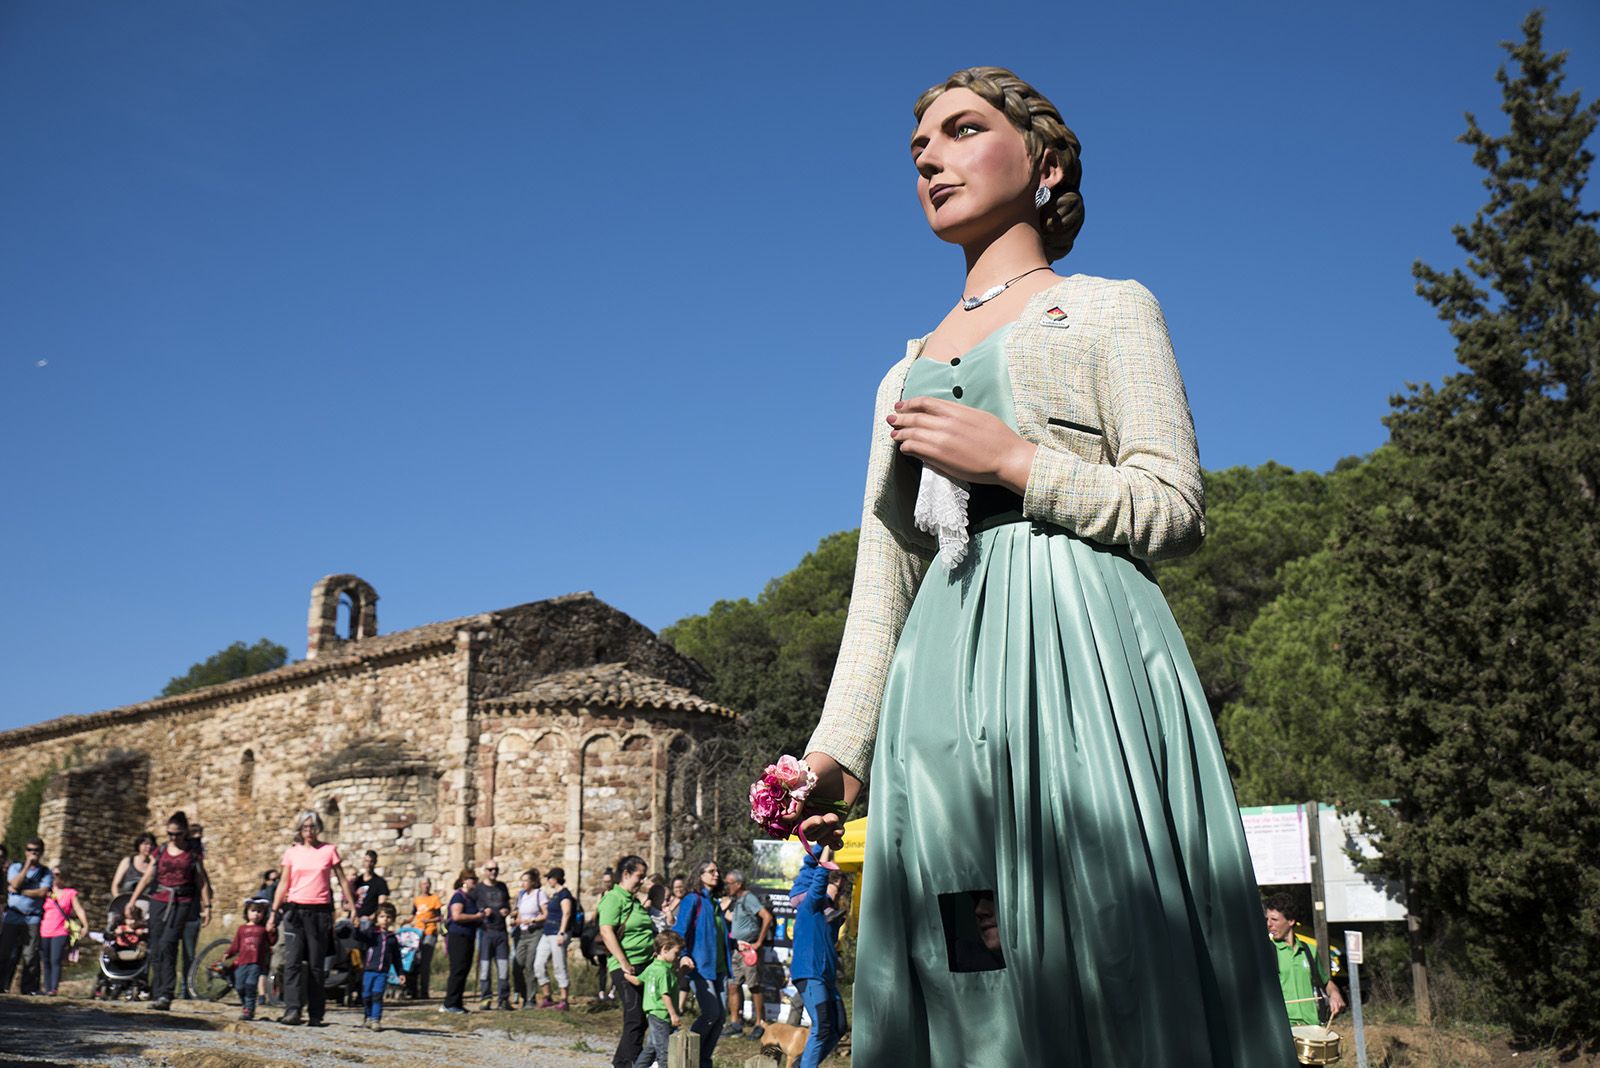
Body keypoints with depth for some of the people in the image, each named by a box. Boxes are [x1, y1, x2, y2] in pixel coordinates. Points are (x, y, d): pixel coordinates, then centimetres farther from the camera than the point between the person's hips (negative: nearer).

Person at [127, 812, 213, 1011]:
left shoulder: (193, 854, 6)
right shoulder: (161, 852, 13)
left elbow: (202, 882, 9)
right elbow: (147, 877, 13)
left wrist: (207, 907, 4)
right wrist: (132, 901, 7)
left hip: (182, 904, -3)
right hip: (159, 901, 3)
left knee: (167, 945, -18)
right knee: (156, 949, 1)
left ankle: (165, 995, -21)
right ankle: (156, 995, 8)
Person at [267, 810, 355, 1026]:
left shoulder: (329, 850, 4)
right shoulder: (292, 852, 8)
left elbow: (342, 880, 9)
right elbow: (283, 884, 9)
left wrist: (352, 905, 5)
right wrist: (273, 912, 4)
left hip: (320, 911, -1)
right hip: (295, 910, 1)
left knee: (317, 964, 3)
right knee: (292, 961, -11)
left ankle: (315, 1014, 8)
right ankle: (292, 1010, -16)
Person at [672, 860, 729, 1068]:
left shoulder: (715, 903, 18)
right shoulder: (693, 900, -5)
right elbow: (680, 931, -14)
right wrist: (683, 955, -27)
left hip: (718, 967, 8)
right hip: (699, 966, -8)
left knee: (721, 1015, 3)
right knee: (711, 1013, -15)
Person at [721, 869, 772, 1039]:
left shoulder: (748, 898, -13)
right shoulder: (736, 900, 14)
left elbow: (767, 917, -22)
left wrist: (759, 942, -19)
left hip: (748, 949, -9)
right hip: (736, 949, 9)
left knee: (754, 986, -2)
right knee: (733, 985, 7)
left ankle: (759, 1024, 5)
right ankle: (735, 1023, 13)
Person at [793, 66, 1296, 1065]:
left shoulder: (1110, 309, 11)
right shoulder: (906, 376, 23)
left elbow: (1176, 509, 0)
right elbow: (880, 583, 17)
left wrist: (1012, 461, -9)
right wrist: (836, 749, 6)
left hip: (1078, 653, -4)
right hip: (945, 677, 5)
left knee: (1109, 967, -8)